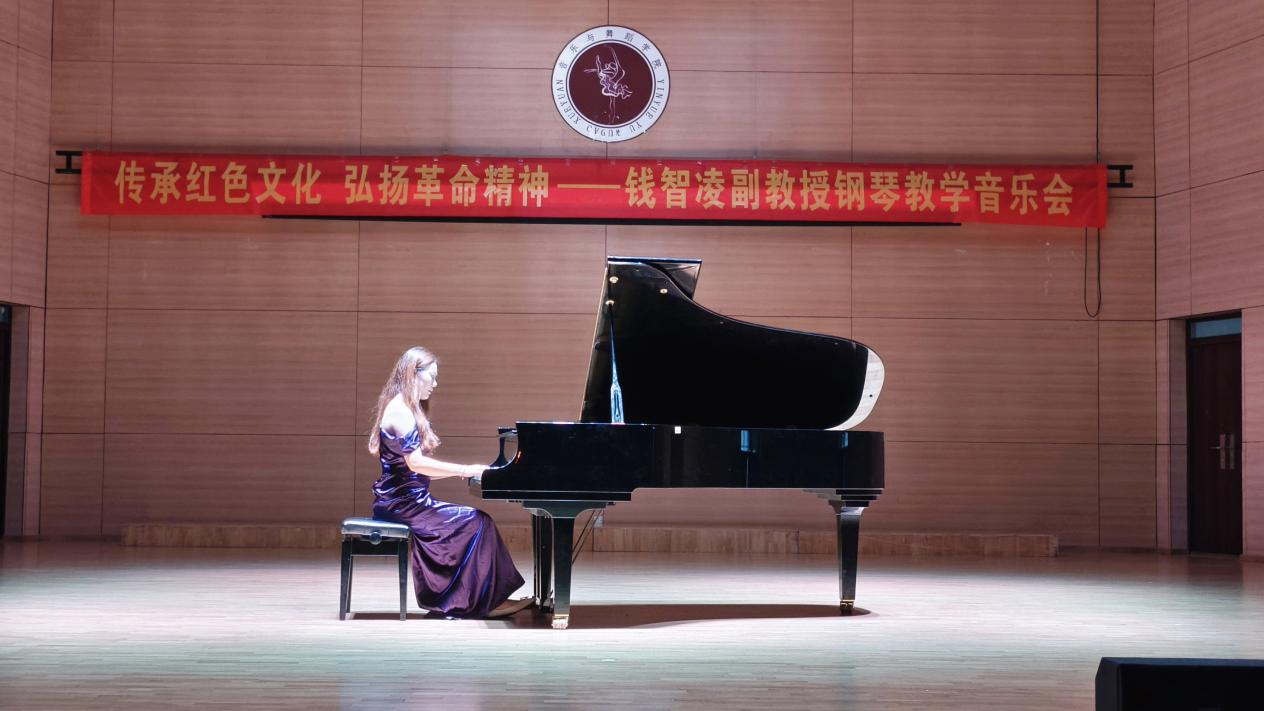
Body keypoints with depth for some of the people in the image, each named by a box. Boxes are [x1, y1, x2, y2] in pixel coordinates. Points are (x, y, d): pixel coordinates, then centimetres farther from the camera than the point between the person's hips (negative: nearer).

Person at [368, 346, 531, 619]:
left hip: (404, 499, 9)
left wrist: (465, 471, 11)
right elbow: (415, 463, -23)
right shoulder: (400, 410, -13)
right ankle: (480, 601, -6)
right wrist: (464, 470, -19)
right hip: (403, 502, -9)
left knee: (477, 521, 1)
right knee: (477, 522, -14)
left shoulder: (407, 409, 17)